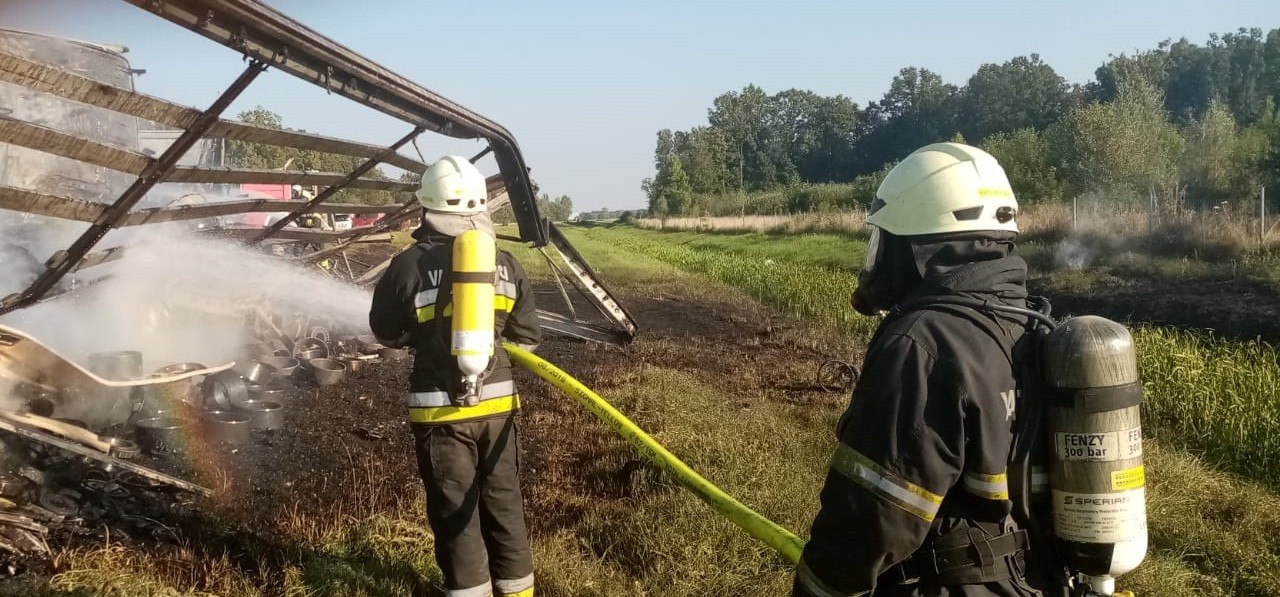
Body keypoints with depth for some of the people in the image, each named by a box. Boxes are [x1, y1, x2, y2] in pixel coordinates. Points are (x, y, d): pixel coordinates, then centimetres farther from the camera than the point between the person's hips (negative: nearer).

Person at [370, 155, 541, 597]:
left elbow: (387, 333, 5)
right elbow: (528, 338, 6)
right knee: (503, 502, 16)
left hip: (441, 409, -3)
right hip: (497, 403, 3)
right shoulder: (505, 263, 0)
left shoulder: (409, 265, -9)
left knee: (455, 510, 7)